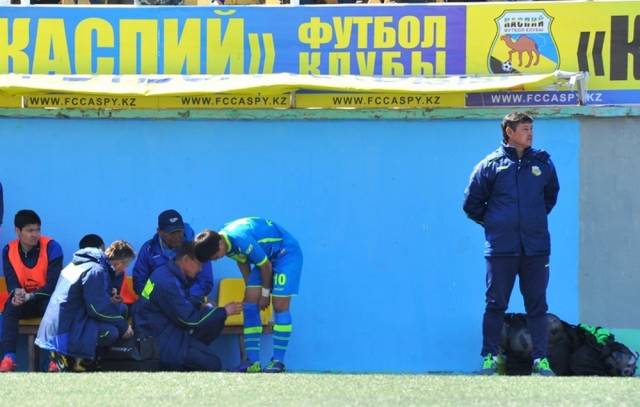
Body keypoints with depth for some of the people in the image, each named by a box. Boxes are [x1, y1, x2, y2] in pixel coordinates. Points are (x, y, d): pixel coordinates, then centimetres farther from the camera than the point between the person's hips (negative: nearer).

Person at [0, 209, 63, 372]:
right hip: (23, 299, 3)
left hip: (46, 298, -3)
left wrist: (30, 296, -29)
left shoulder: (51, 247, -12)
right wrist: (17, 294, -30)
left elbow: (53, 284, -16)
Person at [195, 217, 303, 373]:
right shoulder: (227, 243, -10)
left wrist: (265, 293, -11)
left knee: (280, 305, -15)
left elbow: (266, 265, -24)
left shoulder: (242, 240, -36)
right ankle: (253, 361, -2)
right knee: (249, 304, -3)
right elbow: (242, 261, 7)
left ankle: (278, 361, -10)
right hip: (267, 257, 9)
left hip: (287, 253, -9)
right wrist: (251, 289, 7)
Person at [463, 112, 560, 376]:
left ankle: (540, 358, 7)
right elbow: (471, 204, 9)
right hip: (501, 249, -2)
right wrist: (491, 222, 9)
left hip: (536, 247, 2)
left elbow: (551, 195, 26)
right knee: (496, 304, 1)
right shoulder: (491, 165, 0)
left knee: (537, 305, 4)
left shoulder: (542, 163, 7)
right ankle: (490, 357, 8)